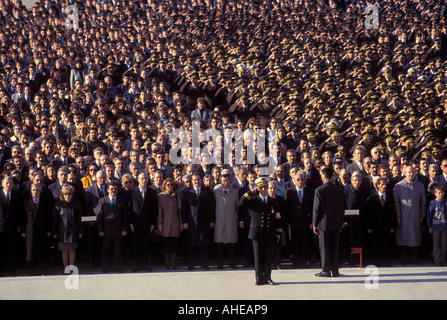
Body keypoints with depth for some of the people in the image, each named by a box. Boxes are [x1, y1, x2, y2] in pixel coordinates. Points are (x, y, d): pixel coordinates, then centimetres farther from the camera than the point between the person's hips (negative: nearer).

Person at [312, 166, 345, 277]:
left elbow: (316, 208, -10)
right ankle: (335, 270, 11)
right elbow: (342, 207, 7)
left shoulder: (319, 190, -11)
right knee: (334, 247, 9)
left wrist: (314, 224, -2)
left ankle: (326, 270, 2)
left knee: (324, 247, 2)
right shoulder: (340, 189, 2)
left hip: (324, 222, -4)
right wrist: (340, 223, 14)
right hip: (336, 223, 4)